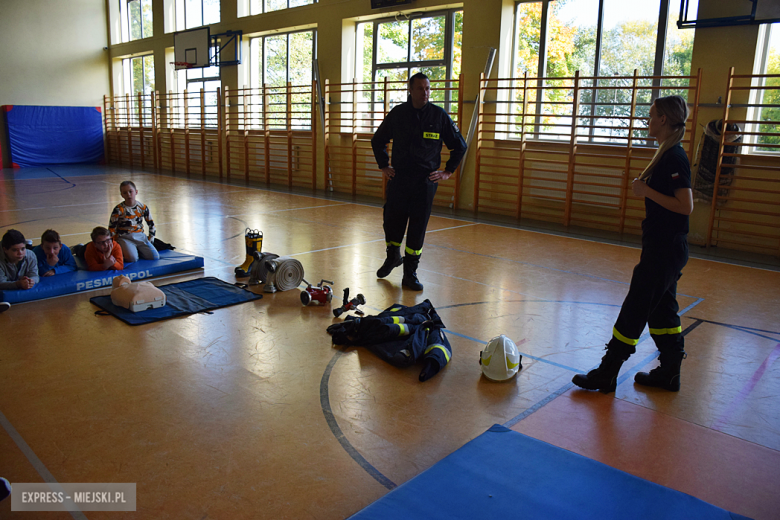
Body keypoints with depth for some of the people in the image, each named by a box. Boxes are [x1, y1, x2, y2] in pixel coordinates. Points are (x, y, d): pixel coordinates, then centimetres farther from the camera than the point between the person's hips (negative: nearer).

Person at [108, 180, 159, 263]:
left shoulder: (142, 207, 1)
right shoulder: (119, 209, -9)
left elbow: (151, 223, 13)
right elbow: (112, 228, -4)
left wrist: (151, 238, 7)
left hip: (140, 236, 4)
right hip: (125, 238, -4)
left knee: (155, 257, -13)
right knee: (132, 259, -29)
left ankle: (137, 250, 13)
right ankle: (124, 251, 6)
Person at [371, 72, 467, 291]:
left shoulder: (440, 115, -2)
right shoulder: (397, 113, 3)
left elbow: (460, 146, 8)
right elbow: (378, 140, 18)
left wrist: (448, 171, 5)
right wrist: (383, 166, 12)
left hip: (425, 181, -1)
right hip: (398, 179, 2)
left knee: (418, 228, -1)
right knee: (391, 221, 7)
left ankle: (410, 273, 10)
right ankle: (393, 257, 36)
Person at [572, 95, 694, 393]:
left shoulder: (674, 158, -18)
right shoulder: (667, 154, 12)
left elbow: (686, 206, -23)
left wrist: (646, 191, -20)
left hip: (665, 249, -10)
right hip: (663, 246, 10)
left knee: (635, 308, -3)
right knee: (661, 309, 15)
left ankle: (607, 374, 6)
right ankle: (669, 373, 26)